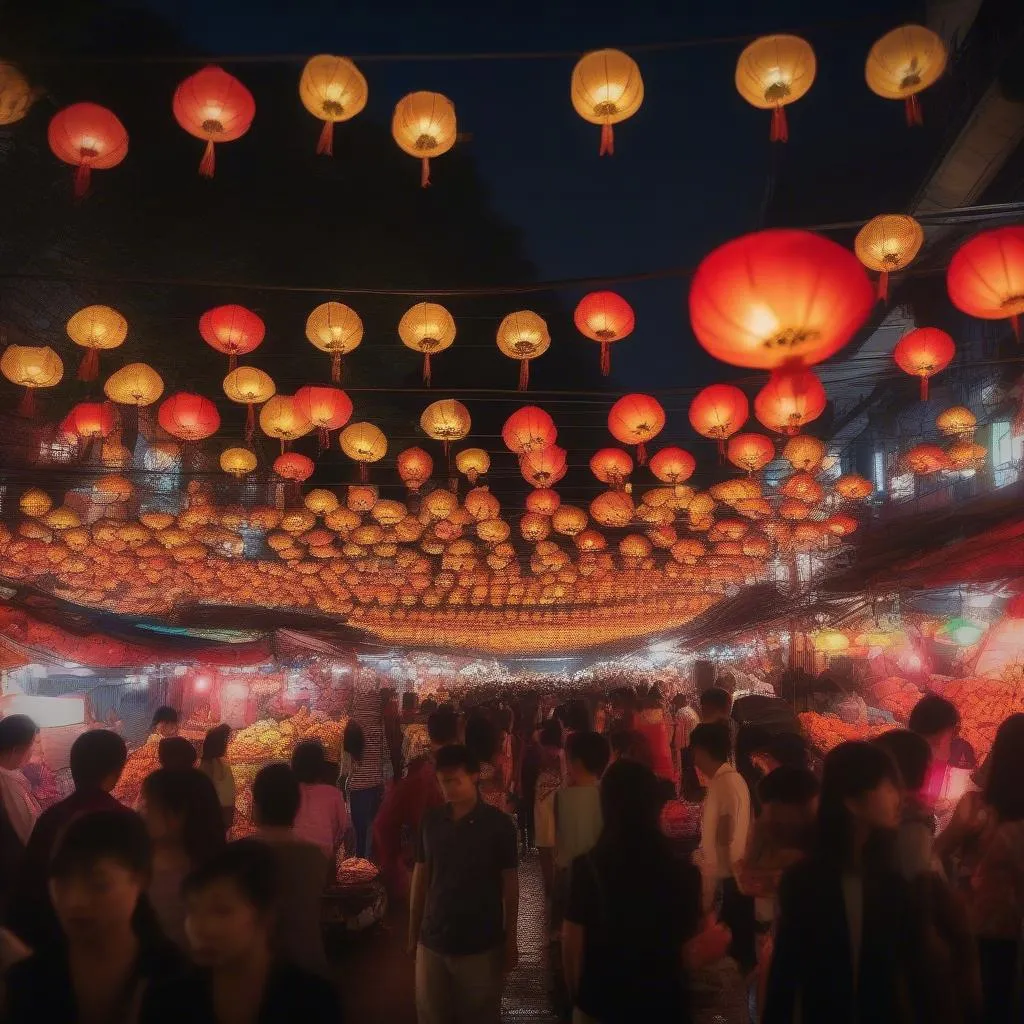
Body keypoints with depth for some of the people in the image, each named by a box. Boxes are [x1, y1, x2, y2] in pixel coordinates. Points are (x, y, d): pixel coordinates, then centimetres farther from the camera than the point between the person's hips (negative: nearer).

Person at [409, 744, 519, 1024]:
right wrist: (413, 933, 8)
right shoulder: (430, 821, -2)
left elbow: (509, 886, -4)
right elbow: (420, 879, 6)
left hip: (481, 945, -3)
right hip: (433, 941, 3)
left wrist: (510, 941, -2)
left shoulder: (499, 824, -10)